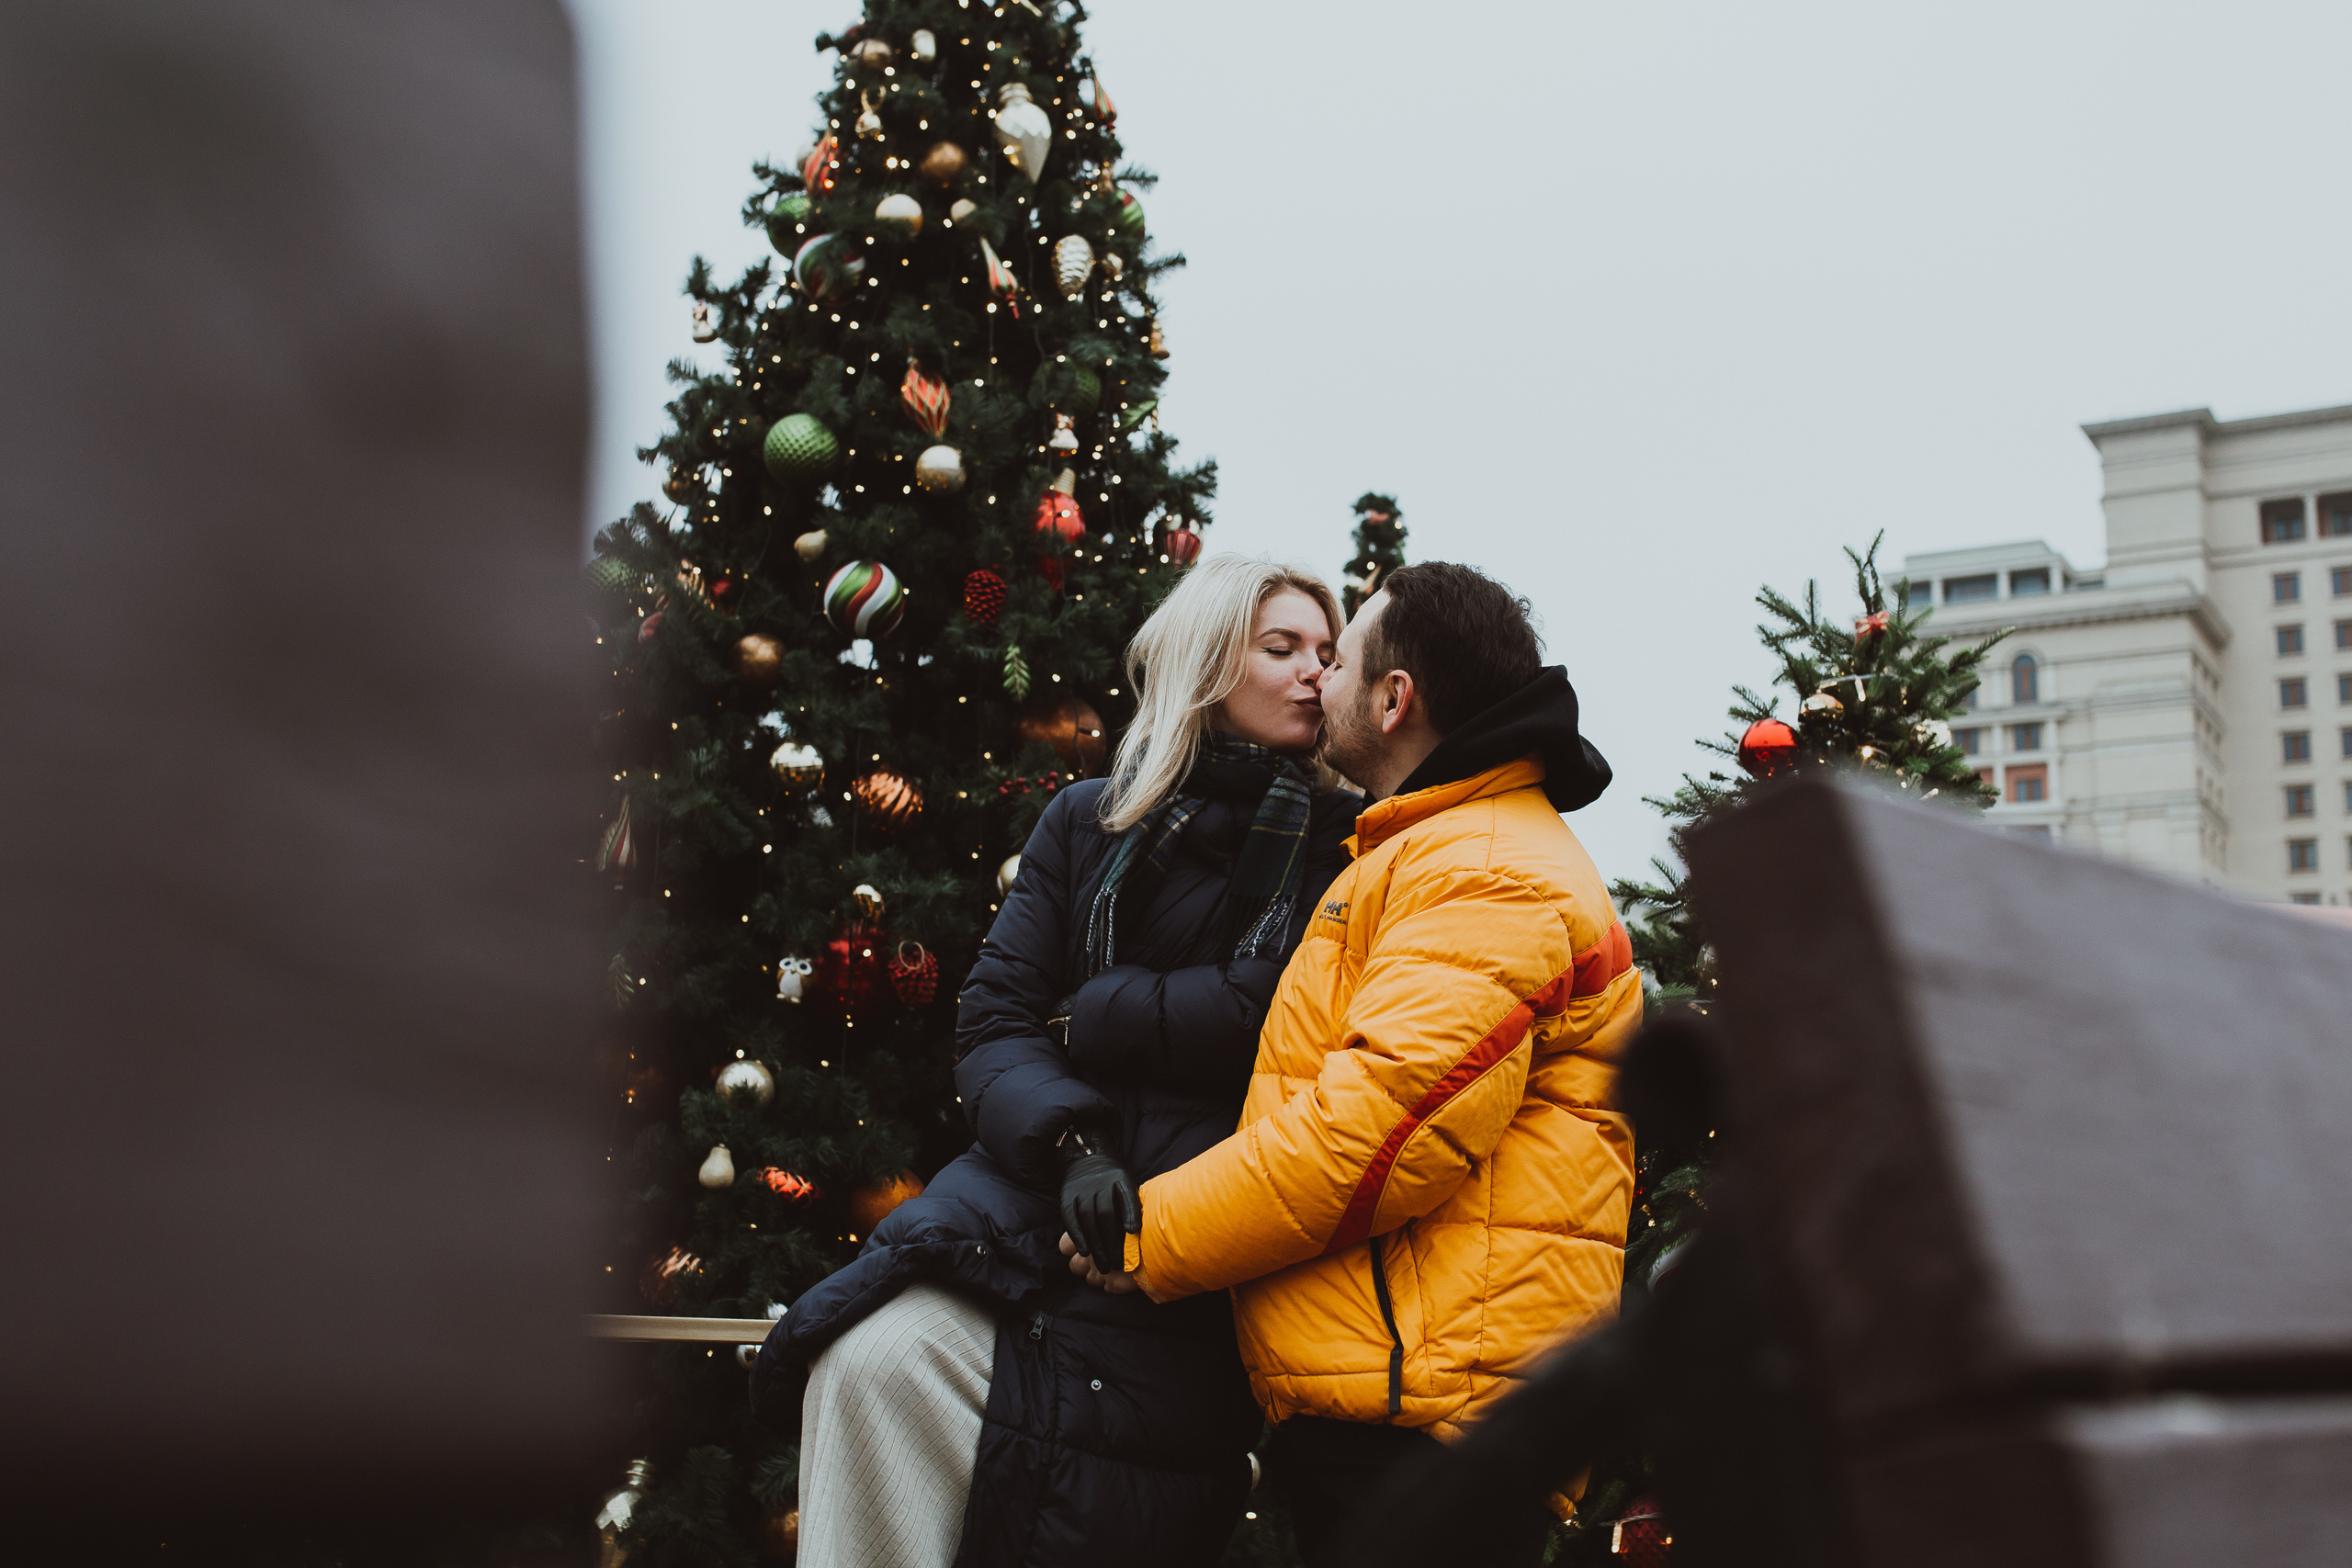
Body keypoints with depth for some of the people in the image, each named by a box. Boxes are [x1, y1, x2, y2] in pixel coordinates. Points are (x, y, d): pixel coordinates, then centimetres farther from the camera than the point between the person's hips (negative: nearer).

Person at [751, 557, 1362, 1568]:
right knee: (874, 1356, -24)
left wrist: (1085, 1018, 0)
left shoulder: (1341, 846, 8)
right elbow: (994, 1018, 7)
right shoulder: (1089, 822, 15)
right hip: (1052, 1174, 3)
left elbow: (1269, 1013, -7)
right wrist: (1072, 1142, -13)